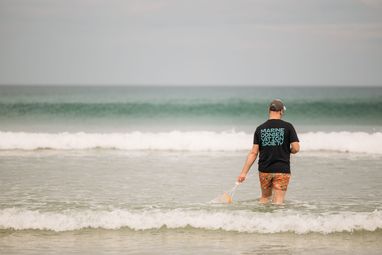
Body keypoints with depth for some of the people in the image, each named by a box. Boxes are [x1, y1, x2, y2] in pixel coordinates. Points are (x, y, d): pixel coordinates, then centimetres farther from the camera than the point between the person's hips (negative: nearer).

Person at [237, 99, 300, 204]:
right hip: (282, 170, -3)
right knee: (278, 201, -3)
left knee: (265, 197, 21)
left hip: (264, 170, 3)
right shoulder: (287, 127, -5)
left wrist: (244, 172, 1)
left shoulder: (260, 129, 1)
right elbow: (296, 148, -9)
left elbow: (253, 153, -2)